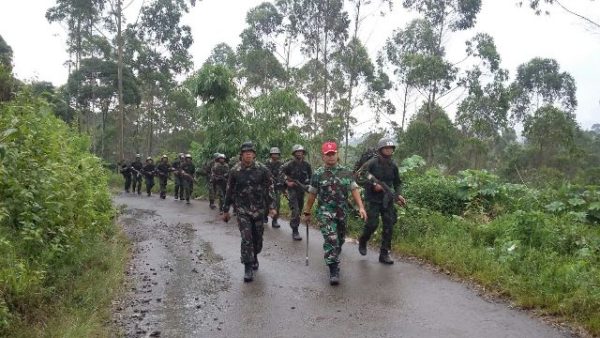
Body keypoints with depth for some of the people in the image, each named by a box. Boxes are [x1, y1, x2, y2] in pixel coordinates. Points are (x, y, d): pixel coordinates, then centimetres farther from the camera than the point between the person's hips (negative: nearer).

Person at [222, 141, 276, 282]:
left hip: (258, 209, 1)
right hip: (242, 210, -1)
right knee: (246, 238, -9)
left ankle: (254, 257, 40)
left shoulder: (262, 170, -4)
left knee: (257, 237, 13)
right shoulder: (235, 171, -3)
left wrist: (272, 206, -7)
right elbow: (229, 191, 5)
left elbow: (269, 189, 1)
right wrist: (225, 210, 9)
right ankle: (248, 268, 0)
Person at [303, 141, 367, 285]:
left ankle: (333, 260, 42)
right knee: (331, 240, -13)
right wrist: (307, 212, 7)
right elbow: (312, 195, 3)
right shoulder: (318, 174, -3)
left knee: (340, 240, 17)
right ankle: (334, 271, -7)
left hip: (342, 213, 4)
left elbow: (354, 190, 0)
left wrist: (361, 207, -10)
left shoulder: (346, 172, 3)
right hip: (325, 213, -3)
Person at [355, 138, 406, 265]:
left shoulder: (393, 165, 6)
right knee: (372, 224, -9)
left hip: (387, 200, 5)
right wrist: (374, 184, -21)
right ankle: (362, 241, 22)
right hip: (373, 199, -4)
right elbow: (359, 174, -16)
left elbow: (397, 182, 17)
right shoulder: (372, 162, -9)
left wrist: (398, 195, 1)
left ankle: (384, 254, 10)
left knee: (389, 227, 0)